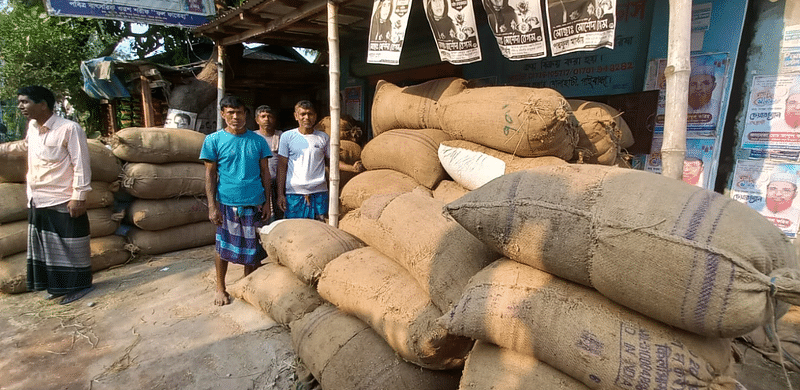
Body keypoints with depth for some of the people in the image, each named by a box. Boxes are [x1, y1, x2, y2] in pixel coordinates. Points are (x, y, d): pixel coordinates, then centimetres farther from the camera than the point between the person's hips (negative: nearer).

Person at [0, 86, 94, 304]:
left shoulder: (69, 129, -14)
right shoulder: (32, 127, 10)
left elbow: (81, 165, -17)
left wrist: (79, 197, -19)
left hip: (63, 202, -8)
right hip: (37, 202, 8)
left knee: (70, 246, 1)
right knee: (45, 246, 15)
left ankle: (79, 286, 14)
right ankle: (57, 286, 27)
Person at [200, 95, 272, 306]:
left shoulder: (258, 140, 4)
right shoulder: (214, 140, -1)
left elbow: (265, 173, 7)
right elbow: (210, 175, -1)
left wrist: (267, 202, 3)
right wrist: (212, 206, -7)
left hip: (254, 203, 2)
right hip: (227, 203, -1)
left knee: (253, 248, 9)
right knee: (223, 247, 8)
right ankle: (220, 288, 28)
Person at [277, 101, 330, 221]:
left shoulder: (323, 137, 8)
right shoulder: (287, 136, 4)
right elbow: (282, 167, 4)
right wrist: (280, 194, -1)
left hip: (319, 192, 1)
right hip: (294, 192, -1)